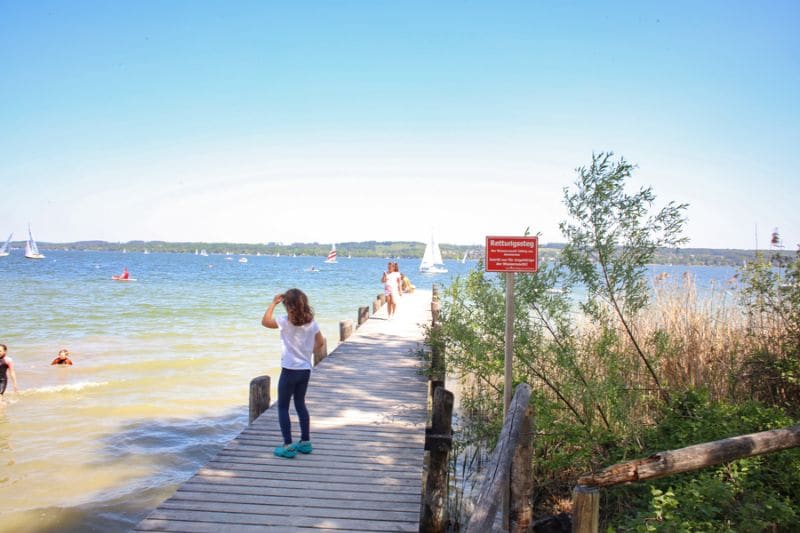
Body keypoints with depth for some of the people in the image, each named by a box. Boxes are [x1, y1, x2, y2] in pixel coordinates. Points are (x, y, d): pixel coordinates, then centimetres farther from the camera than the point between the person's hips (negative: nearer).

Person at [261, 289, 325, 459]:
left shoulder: (286, 322, -16)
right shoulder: (311, 322, -1)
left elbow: (265, 322, -8)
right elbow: (320, 342, 7)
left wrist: (274, 303, -4)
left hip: (290, 370, -6)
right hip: (306, 370, 6)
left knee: (283, 407, 5)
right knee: (300, 404, 20)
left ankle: (288, 446, 2)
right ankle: (305, 442, 25)